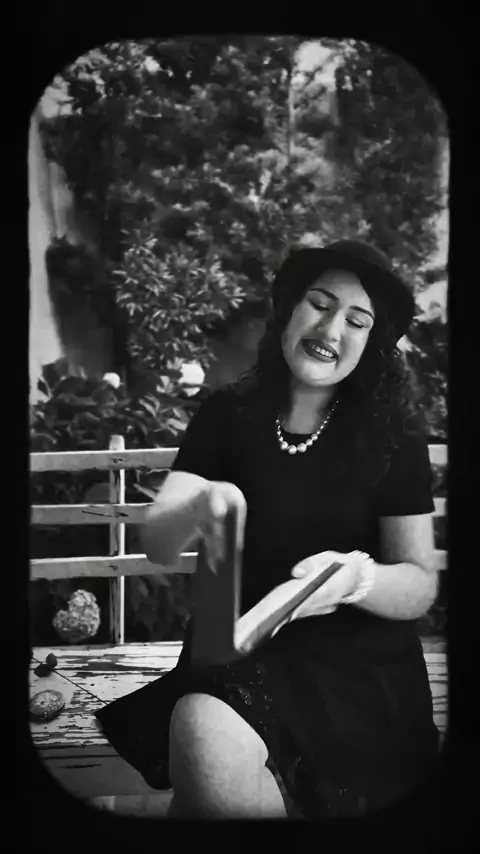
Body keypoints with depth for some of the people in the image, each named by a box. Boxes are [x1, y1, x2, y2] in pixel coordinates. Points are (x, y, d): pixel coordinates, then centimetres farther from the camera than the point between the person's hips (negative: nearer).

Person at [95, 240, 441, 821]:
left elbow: (420, 586, -3)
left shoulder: (393, 437, -1)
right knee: (202, 732, -32)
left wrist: (356, 576, -26)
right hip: (238, 648, 2)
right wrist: (196, 510, -28)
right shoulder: (227, 414, 3)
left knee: (220, 779, -29)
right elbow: (157, 546, -3)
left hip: (356, 669, -2)